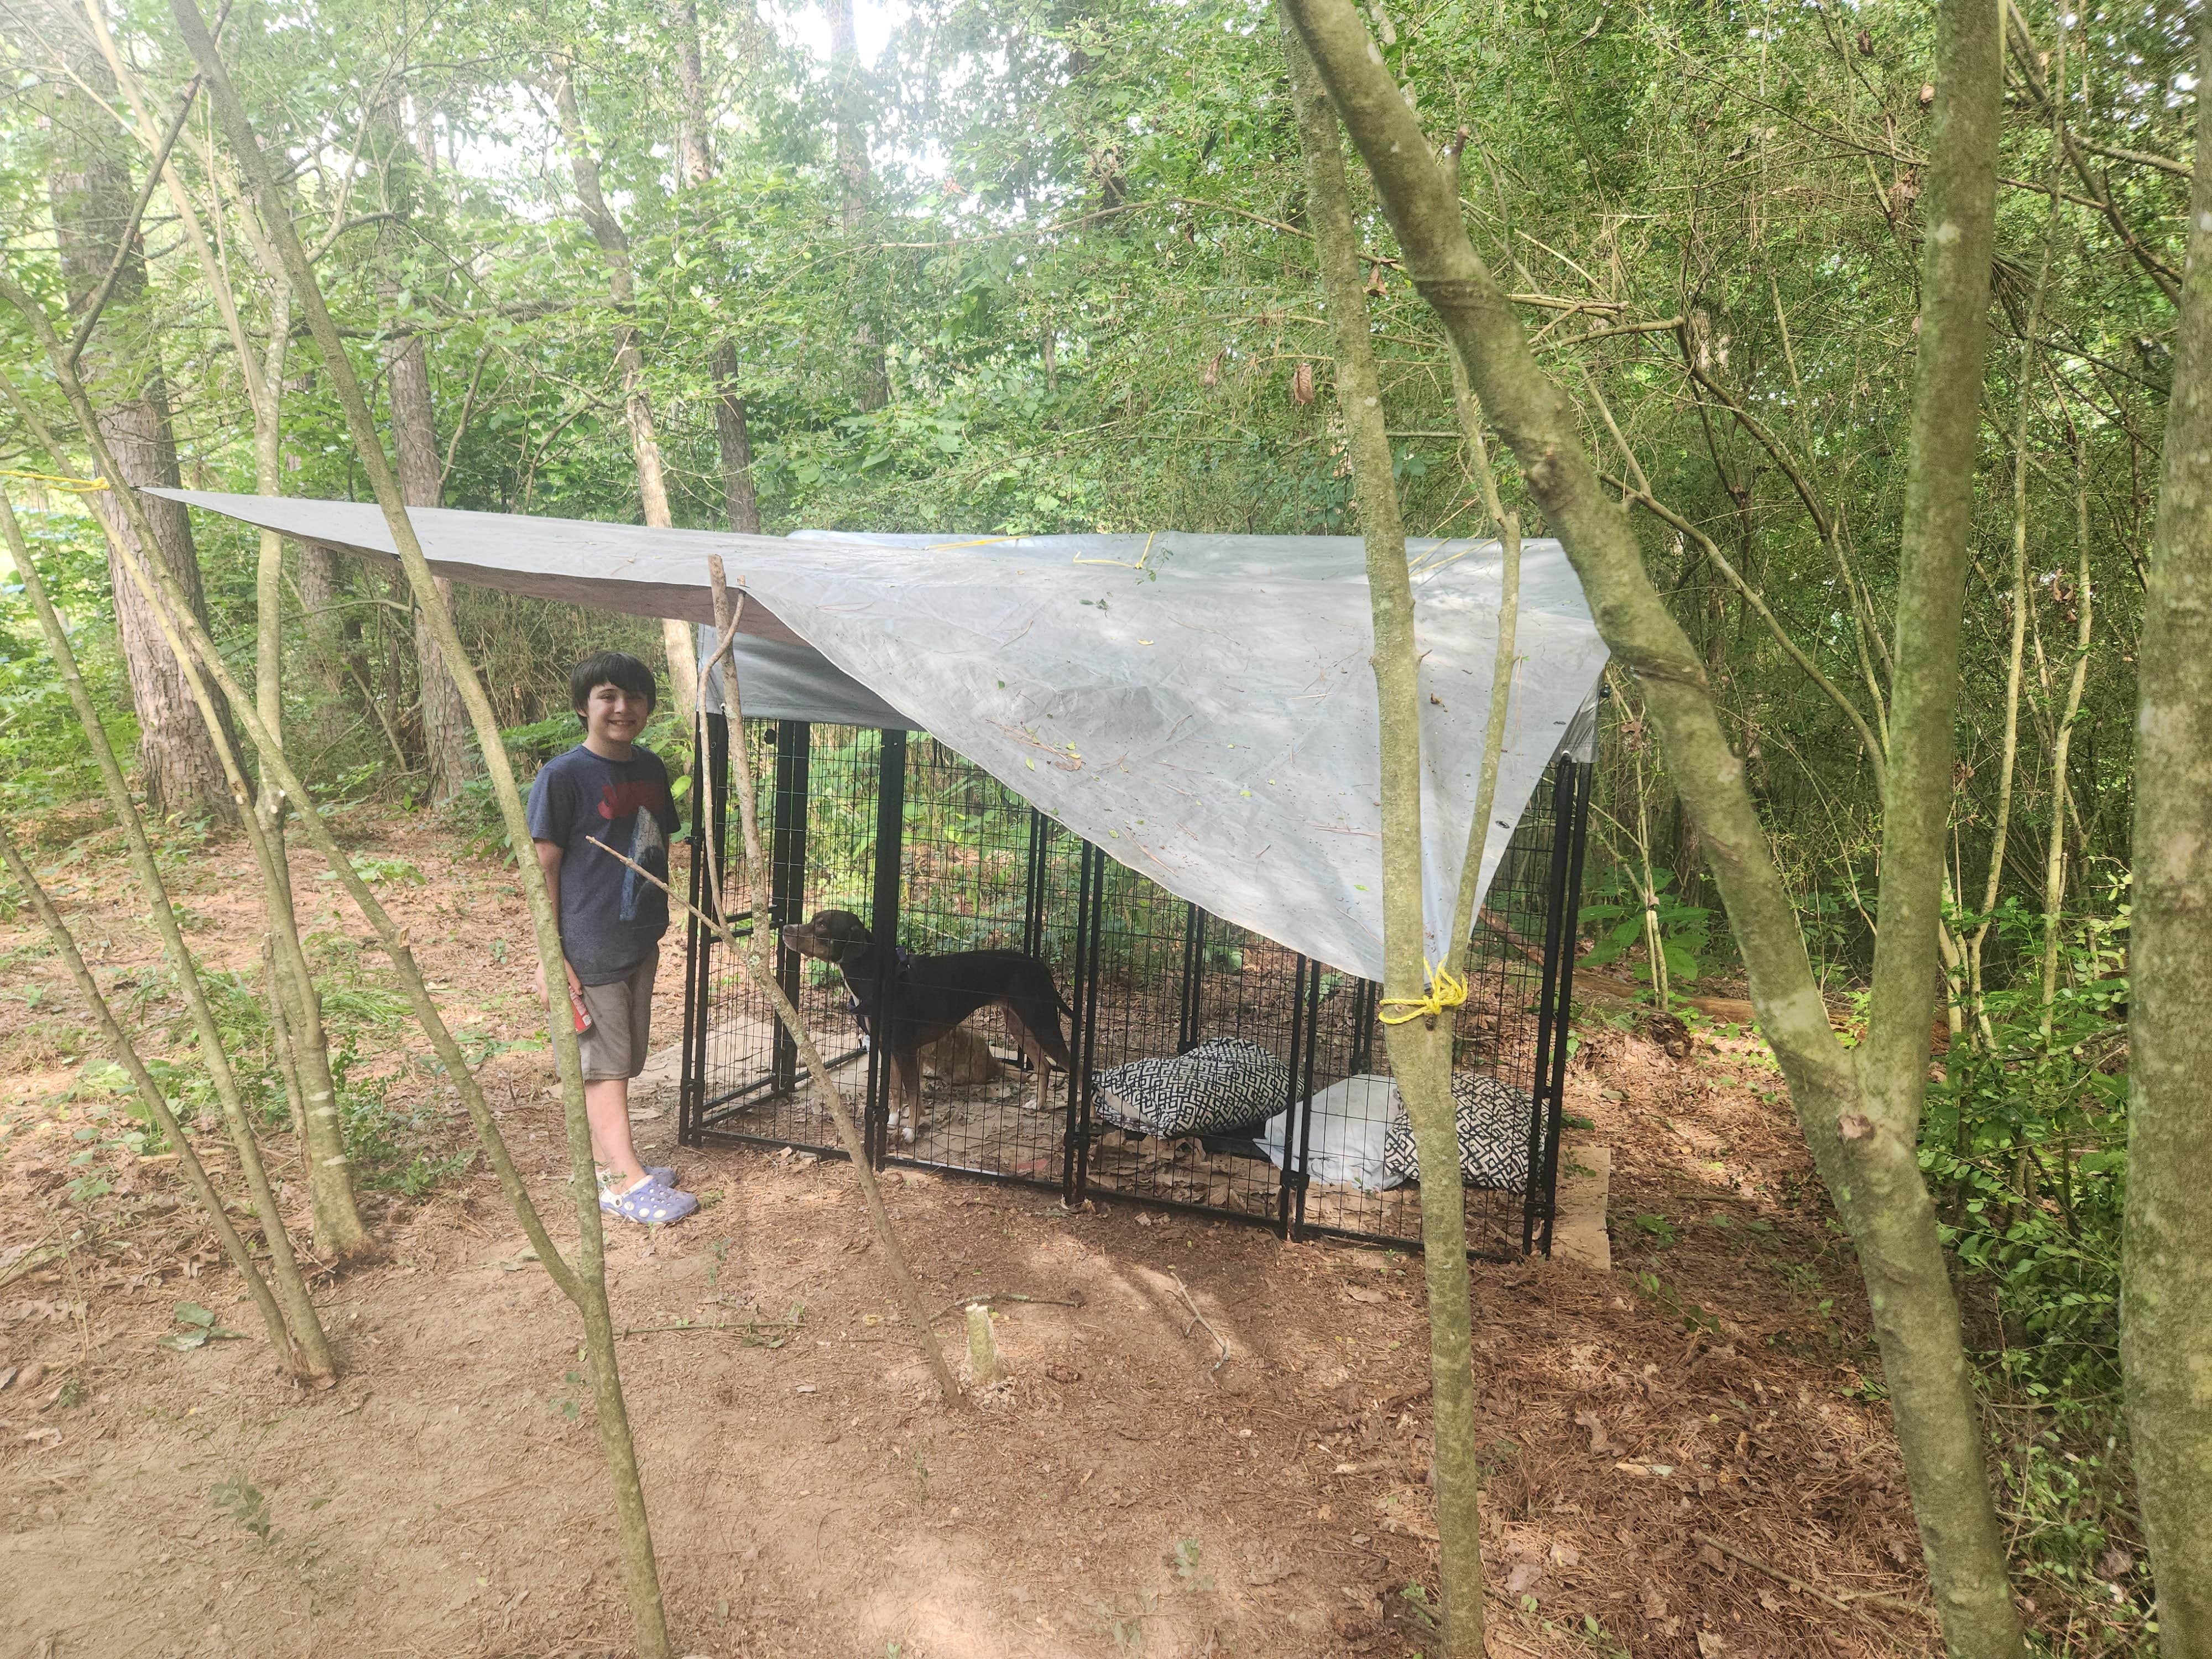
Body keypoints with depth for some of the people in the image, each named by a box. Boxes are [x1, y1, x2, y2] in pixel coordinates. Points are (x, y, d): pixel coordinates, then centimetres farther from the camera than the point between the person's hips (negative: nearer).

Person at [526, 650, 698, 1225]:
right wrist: (550, 956, -14)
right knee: (604, 1063, 1)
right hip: (589, 949, -7)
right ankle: (628, 1183, 8)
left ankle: (605, 1163, 29)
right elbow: (544, 868, -12)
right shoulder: (562, 777, -14)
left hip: (639, 943, 7)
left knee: (620, 1060, 16)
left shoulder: (650, 768, 6)